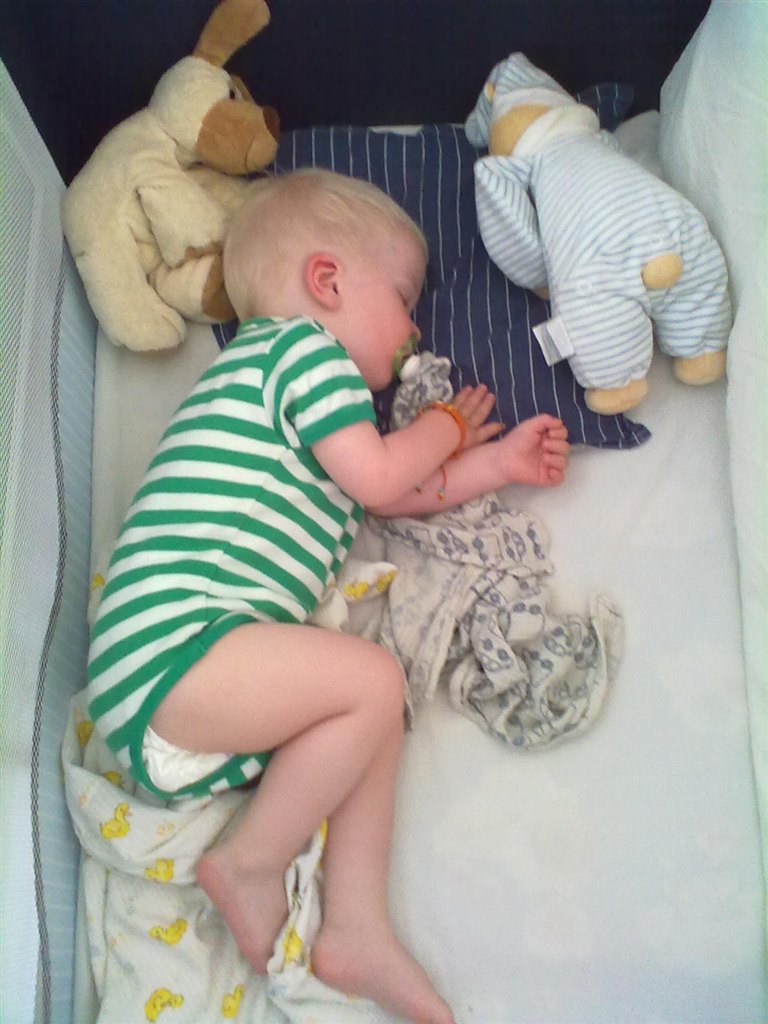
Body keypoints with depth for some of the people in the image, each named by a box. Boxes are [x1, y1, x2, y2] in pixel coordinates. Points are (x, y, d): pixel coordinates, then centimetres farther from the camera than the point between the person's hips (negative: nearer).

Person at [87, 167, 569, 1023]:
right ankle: (249, 861, -3)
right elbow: (379, 478, -8)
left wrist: (499, 461, 26)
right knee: (373, 679, -20)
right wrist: (451, 422, 11)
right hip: (172, 645, -10)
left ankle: (356, 930, 4)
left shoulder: (288, 370, 30)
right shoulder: (303, 344, -1)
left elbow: (400, 499, 28)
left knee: (375, 712, 8)